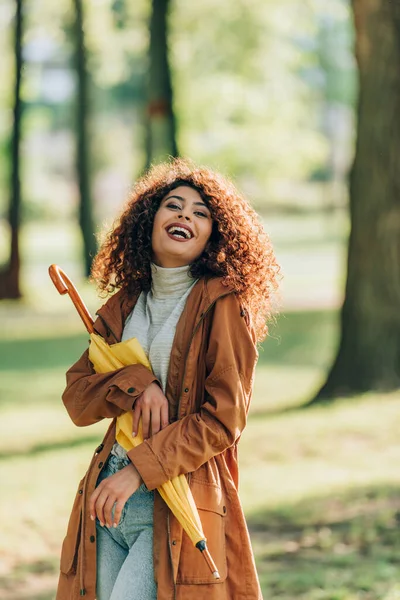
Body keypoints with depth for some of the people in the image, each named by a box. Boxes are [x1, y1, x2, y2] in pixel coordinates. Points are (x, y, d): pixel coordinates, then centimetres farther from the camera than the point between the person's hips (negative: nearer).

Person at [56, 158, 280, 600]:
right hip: (109, 500, 6)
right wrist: (135, 384, -11)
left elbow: (224, 419, -9)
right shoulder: (125, 304, 14)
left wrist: (139, 470, -15)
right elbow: (76, 398, 8)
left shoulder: (222, 303, -4)